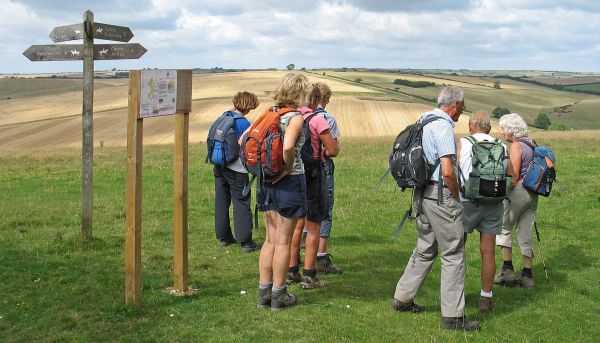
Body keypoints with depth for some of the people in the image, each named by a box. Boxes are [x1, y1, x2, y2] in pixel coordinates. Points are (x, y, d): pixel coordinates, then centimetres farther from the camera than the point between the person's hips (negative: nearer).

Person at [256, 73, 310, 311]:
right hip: (289, 183, -6)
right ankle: (279, 295, 13)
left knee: (270, 239, 15)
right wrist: (288, 169, -15)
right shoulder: (296, 117, -13)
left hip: (268, 182, 6)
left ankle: (264, 292, 20)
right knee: (283, 242, 4)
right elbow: (288, 147, -31)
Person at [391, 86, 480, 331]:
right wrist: (456, 195, -6)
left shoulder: (425, 121, 13)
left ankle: (402, 298, 27)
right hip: (441, 195, -9)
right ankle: (453, 315, 2)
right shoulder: (443, 126, -16)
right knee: (453, 254, -2)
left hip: (423, 194, 9)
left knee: (425, 249, 20)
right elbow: (448, 171, -24)